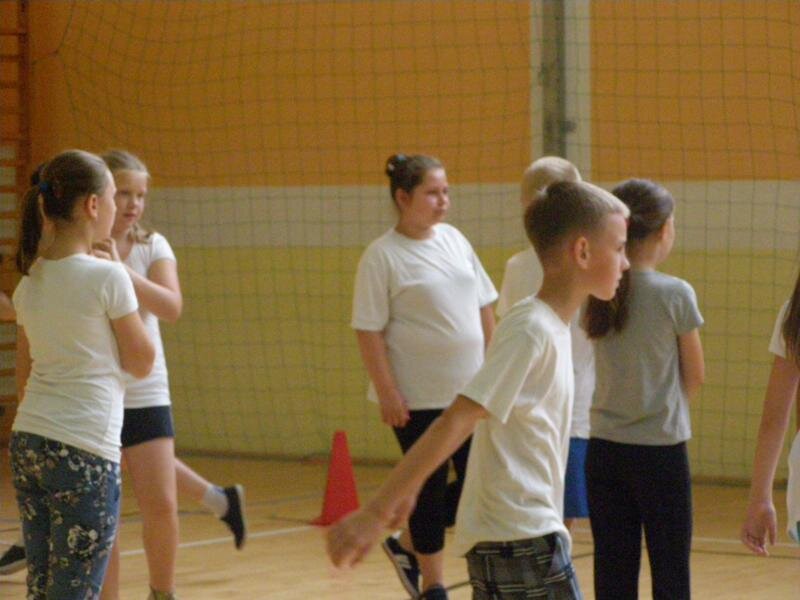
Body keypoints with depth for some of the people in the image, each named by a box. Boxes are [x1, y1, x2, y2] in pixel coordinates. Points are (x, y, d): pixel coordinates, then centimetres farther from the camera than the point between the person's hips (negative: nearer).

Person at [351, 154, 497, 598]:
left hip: (471, 391, 6)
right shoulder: (383, 256, -10)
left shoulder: (455, 240, 7)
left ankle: (407, 544, 27)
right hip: (418, 398, -6)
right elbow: (369, 330, -12)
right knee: (431, 491, 3)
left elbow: (483, 307, 14)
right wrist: (387, 392, -16)